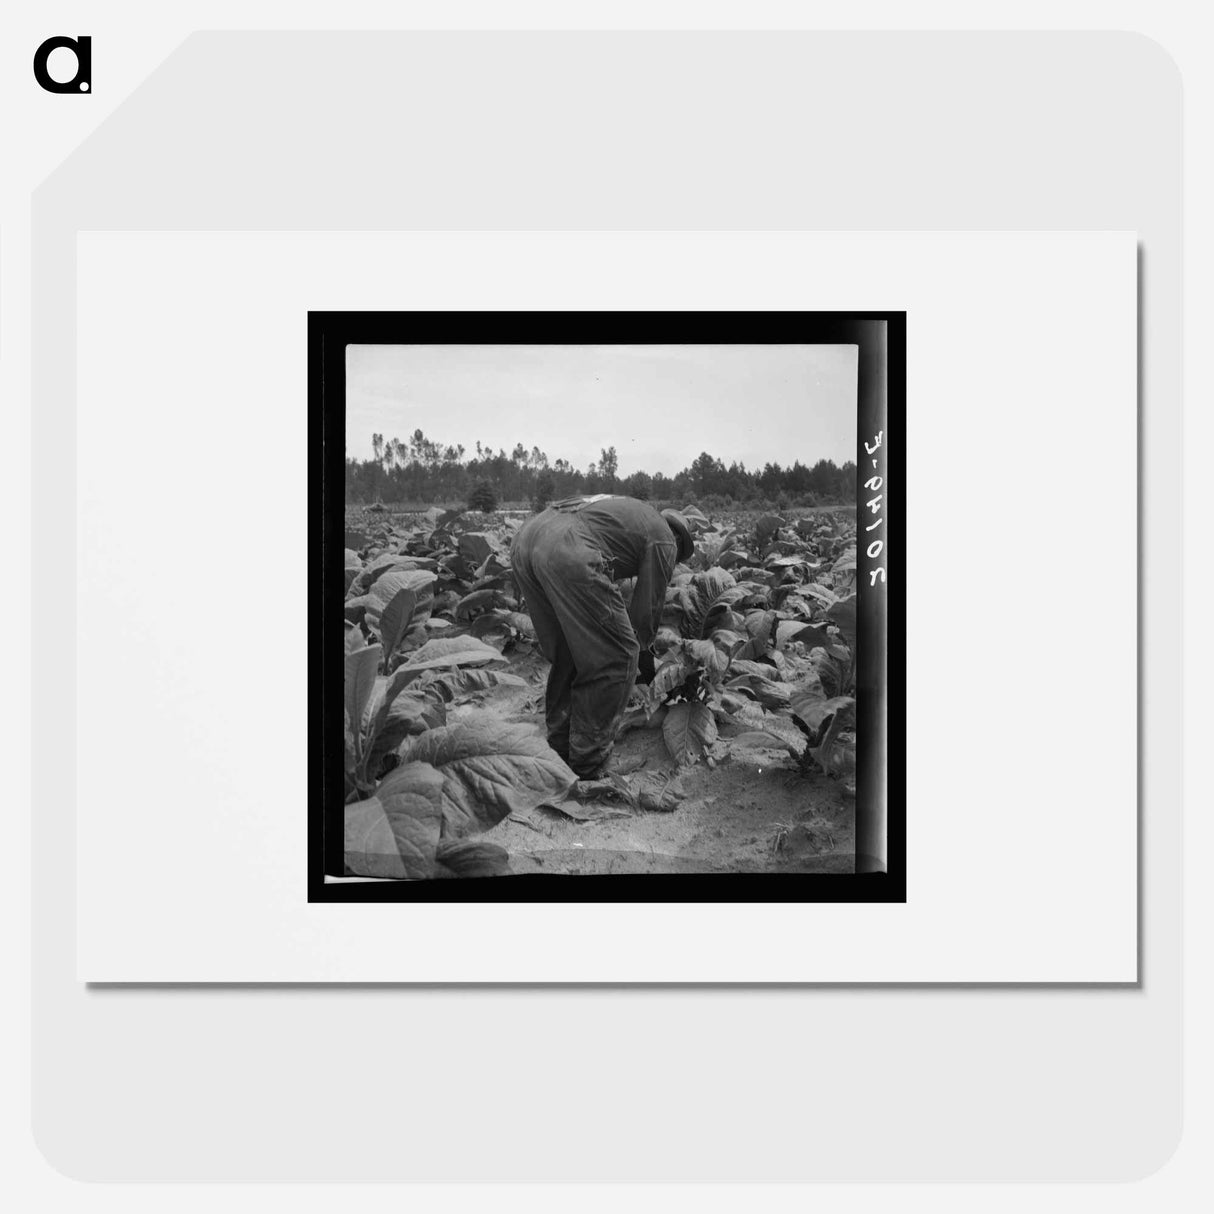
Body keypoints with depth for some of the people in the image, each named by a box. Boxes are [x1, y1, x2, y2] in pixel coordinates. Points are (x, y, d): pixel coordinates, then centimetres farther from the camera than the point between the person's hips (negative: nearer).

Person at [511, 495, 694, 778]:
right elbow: (647, 608, 16)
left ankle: (559, 748, 31)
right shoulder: (664, 540, 17)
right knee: (616, 656, 5)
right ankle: (587, 763, 9)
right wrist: (644, 649, 36)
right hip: (568, 552, -9)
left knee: (566, 653, 24)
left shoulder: (631, 512, 40)